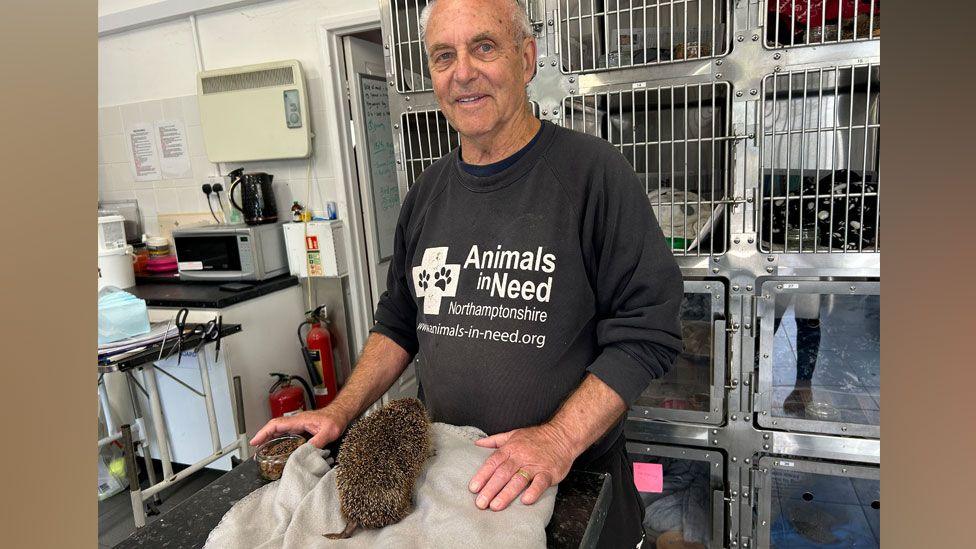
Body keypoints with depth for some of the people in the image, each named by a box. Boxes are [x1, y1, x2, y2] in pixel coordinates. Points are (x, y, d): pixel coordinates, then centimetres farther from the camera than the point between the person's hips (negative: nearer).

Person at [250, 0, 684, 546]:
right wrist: (341, 411, 1)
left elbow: (647, 328, -17)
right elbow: (400, 322, 11)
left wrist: (562, 437, -25)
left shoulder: (594, 171, -15)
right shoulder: (429, 191, 3)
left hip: (576, 480, -4)